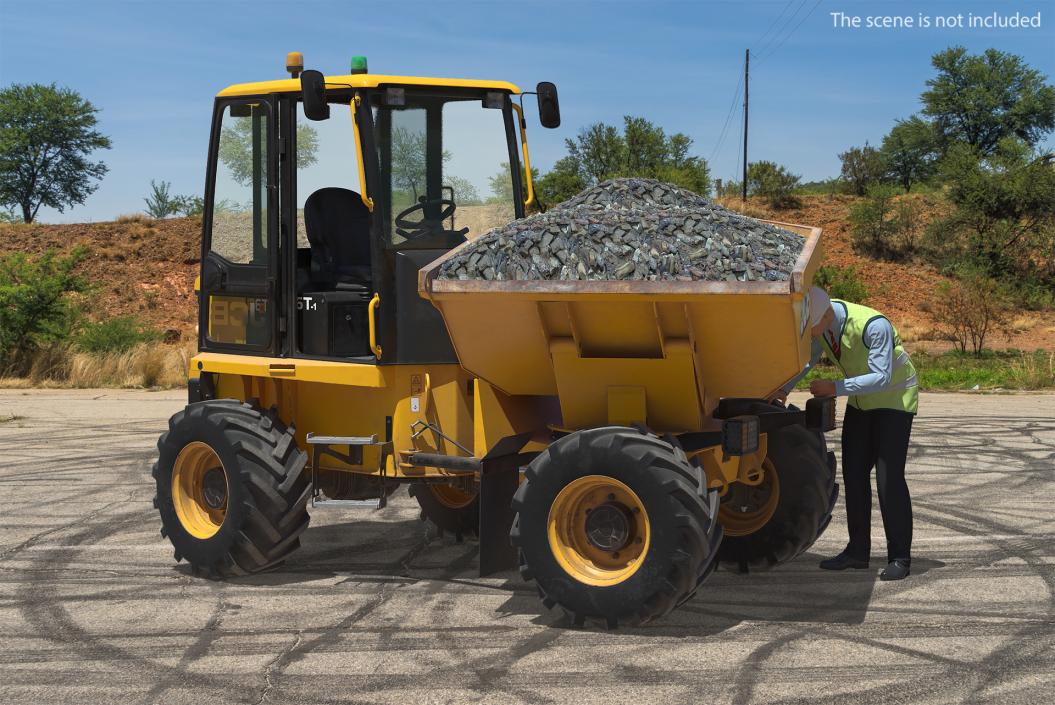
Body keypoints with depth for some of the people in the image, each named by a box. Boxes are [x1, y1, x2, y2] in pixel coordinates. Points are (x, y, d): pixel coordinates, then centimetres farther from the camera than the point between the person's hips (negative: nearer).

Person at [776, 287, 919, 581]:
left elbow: (881, 377, -34)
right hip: (861, 401, 7)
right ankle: (858, 551, 12)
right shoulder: (819, 319, -12)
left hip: (894, 398, -7)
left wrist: (835, 388, -39)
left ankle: (900, 557, -5)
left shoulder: (874, 326, -34)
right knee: (854, 474, 4)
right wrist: (782, 389, -18)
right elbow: (807, 357, -2)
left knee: (889, 476, -12)